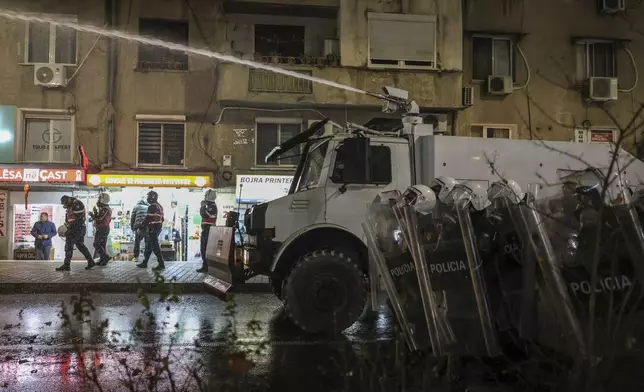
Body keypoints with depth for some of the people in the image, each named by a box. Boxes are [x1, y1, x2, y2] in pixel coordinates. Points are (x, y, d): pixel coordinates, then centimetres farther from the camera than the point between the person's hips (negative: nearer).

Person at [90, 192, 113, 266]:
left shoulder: (104, 209, -20)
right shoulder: (107, 209, 13)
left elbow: (99, 220, -24)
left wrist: (92, 215, -9)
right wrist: (96, 213, 11)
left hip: (101, 229, -10)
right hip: (106, 229, 10)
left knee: (96, 244, -4)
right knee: (102, 245, 13)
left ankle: (105, 257, -10)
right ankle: (103, 260, 16)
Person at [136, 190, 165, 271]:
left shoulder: (152, 207, -16)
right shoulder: (160, 206, 15)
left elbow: (148, 219, -19)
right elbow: (162, 219, 18)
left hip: (152, 229, -10)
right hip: (158, 228, 10)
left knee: (155, 246, -7)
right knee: (148, 246, 16)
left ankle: (161, 264, -8)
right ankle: (144, 263, 24)